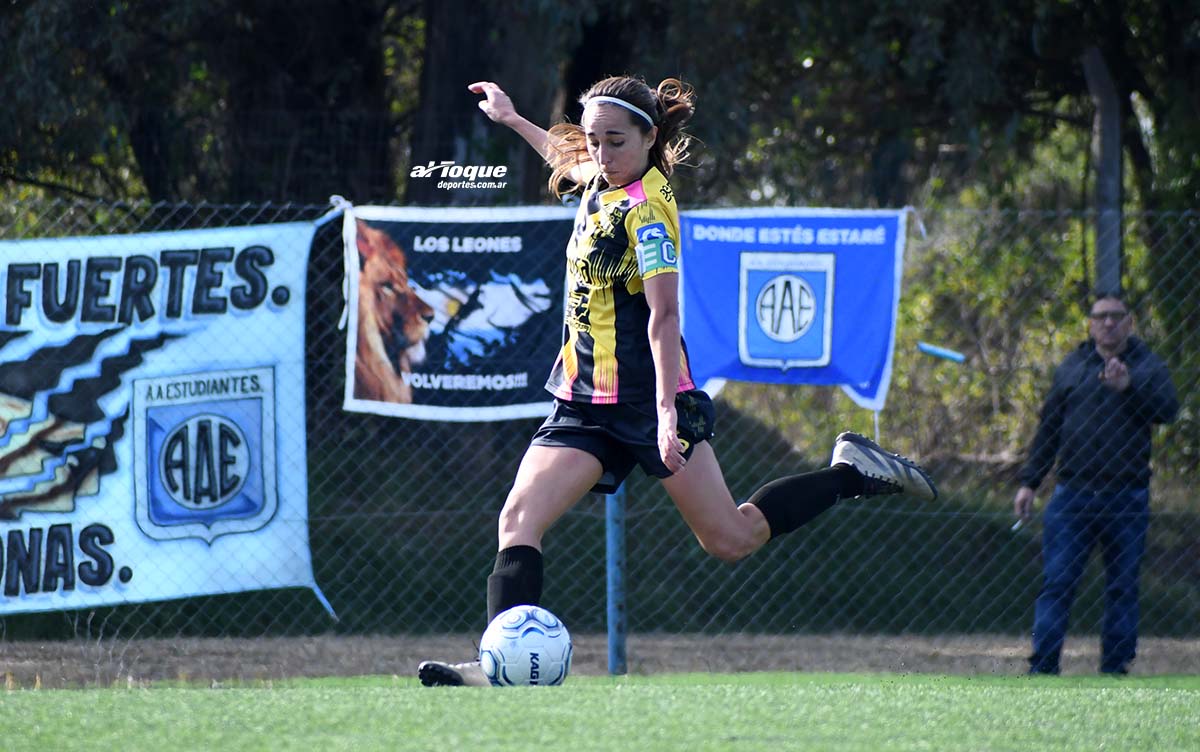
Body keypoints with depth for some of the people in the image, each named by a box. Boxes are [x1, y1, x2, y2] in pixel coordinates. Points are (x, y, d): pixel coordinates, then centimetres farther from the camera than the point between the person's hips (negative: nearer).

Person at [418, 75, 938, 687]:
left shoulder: (646, 208, -18)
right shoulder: (603, 180, 7)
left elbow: (664, 314, -25)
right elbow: (569, 161, 34)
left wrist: (667, 410, -32)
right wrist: (511, 119, 43)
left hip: (646, 399, -8)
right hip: (583, 401, 8)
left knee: (729, 539, -1)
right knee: (518, 519, -11)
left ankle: (852, 473, 17)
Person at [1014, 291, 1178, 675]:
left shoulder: (1147, 366, 6)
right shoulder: (1071, 367, 13)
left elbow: (1167, 409, -12)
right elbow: (1048, 428, 16)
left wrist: (1128, 386, -25)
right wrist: (1028, 482, 11)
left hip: (1126, 498, -1)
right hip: (1072, 494, 1)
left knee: (1122, 586, 3)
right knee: (1056, 582, -5)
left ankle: (1115, 668, 9)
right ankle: (1043, 667, -5)